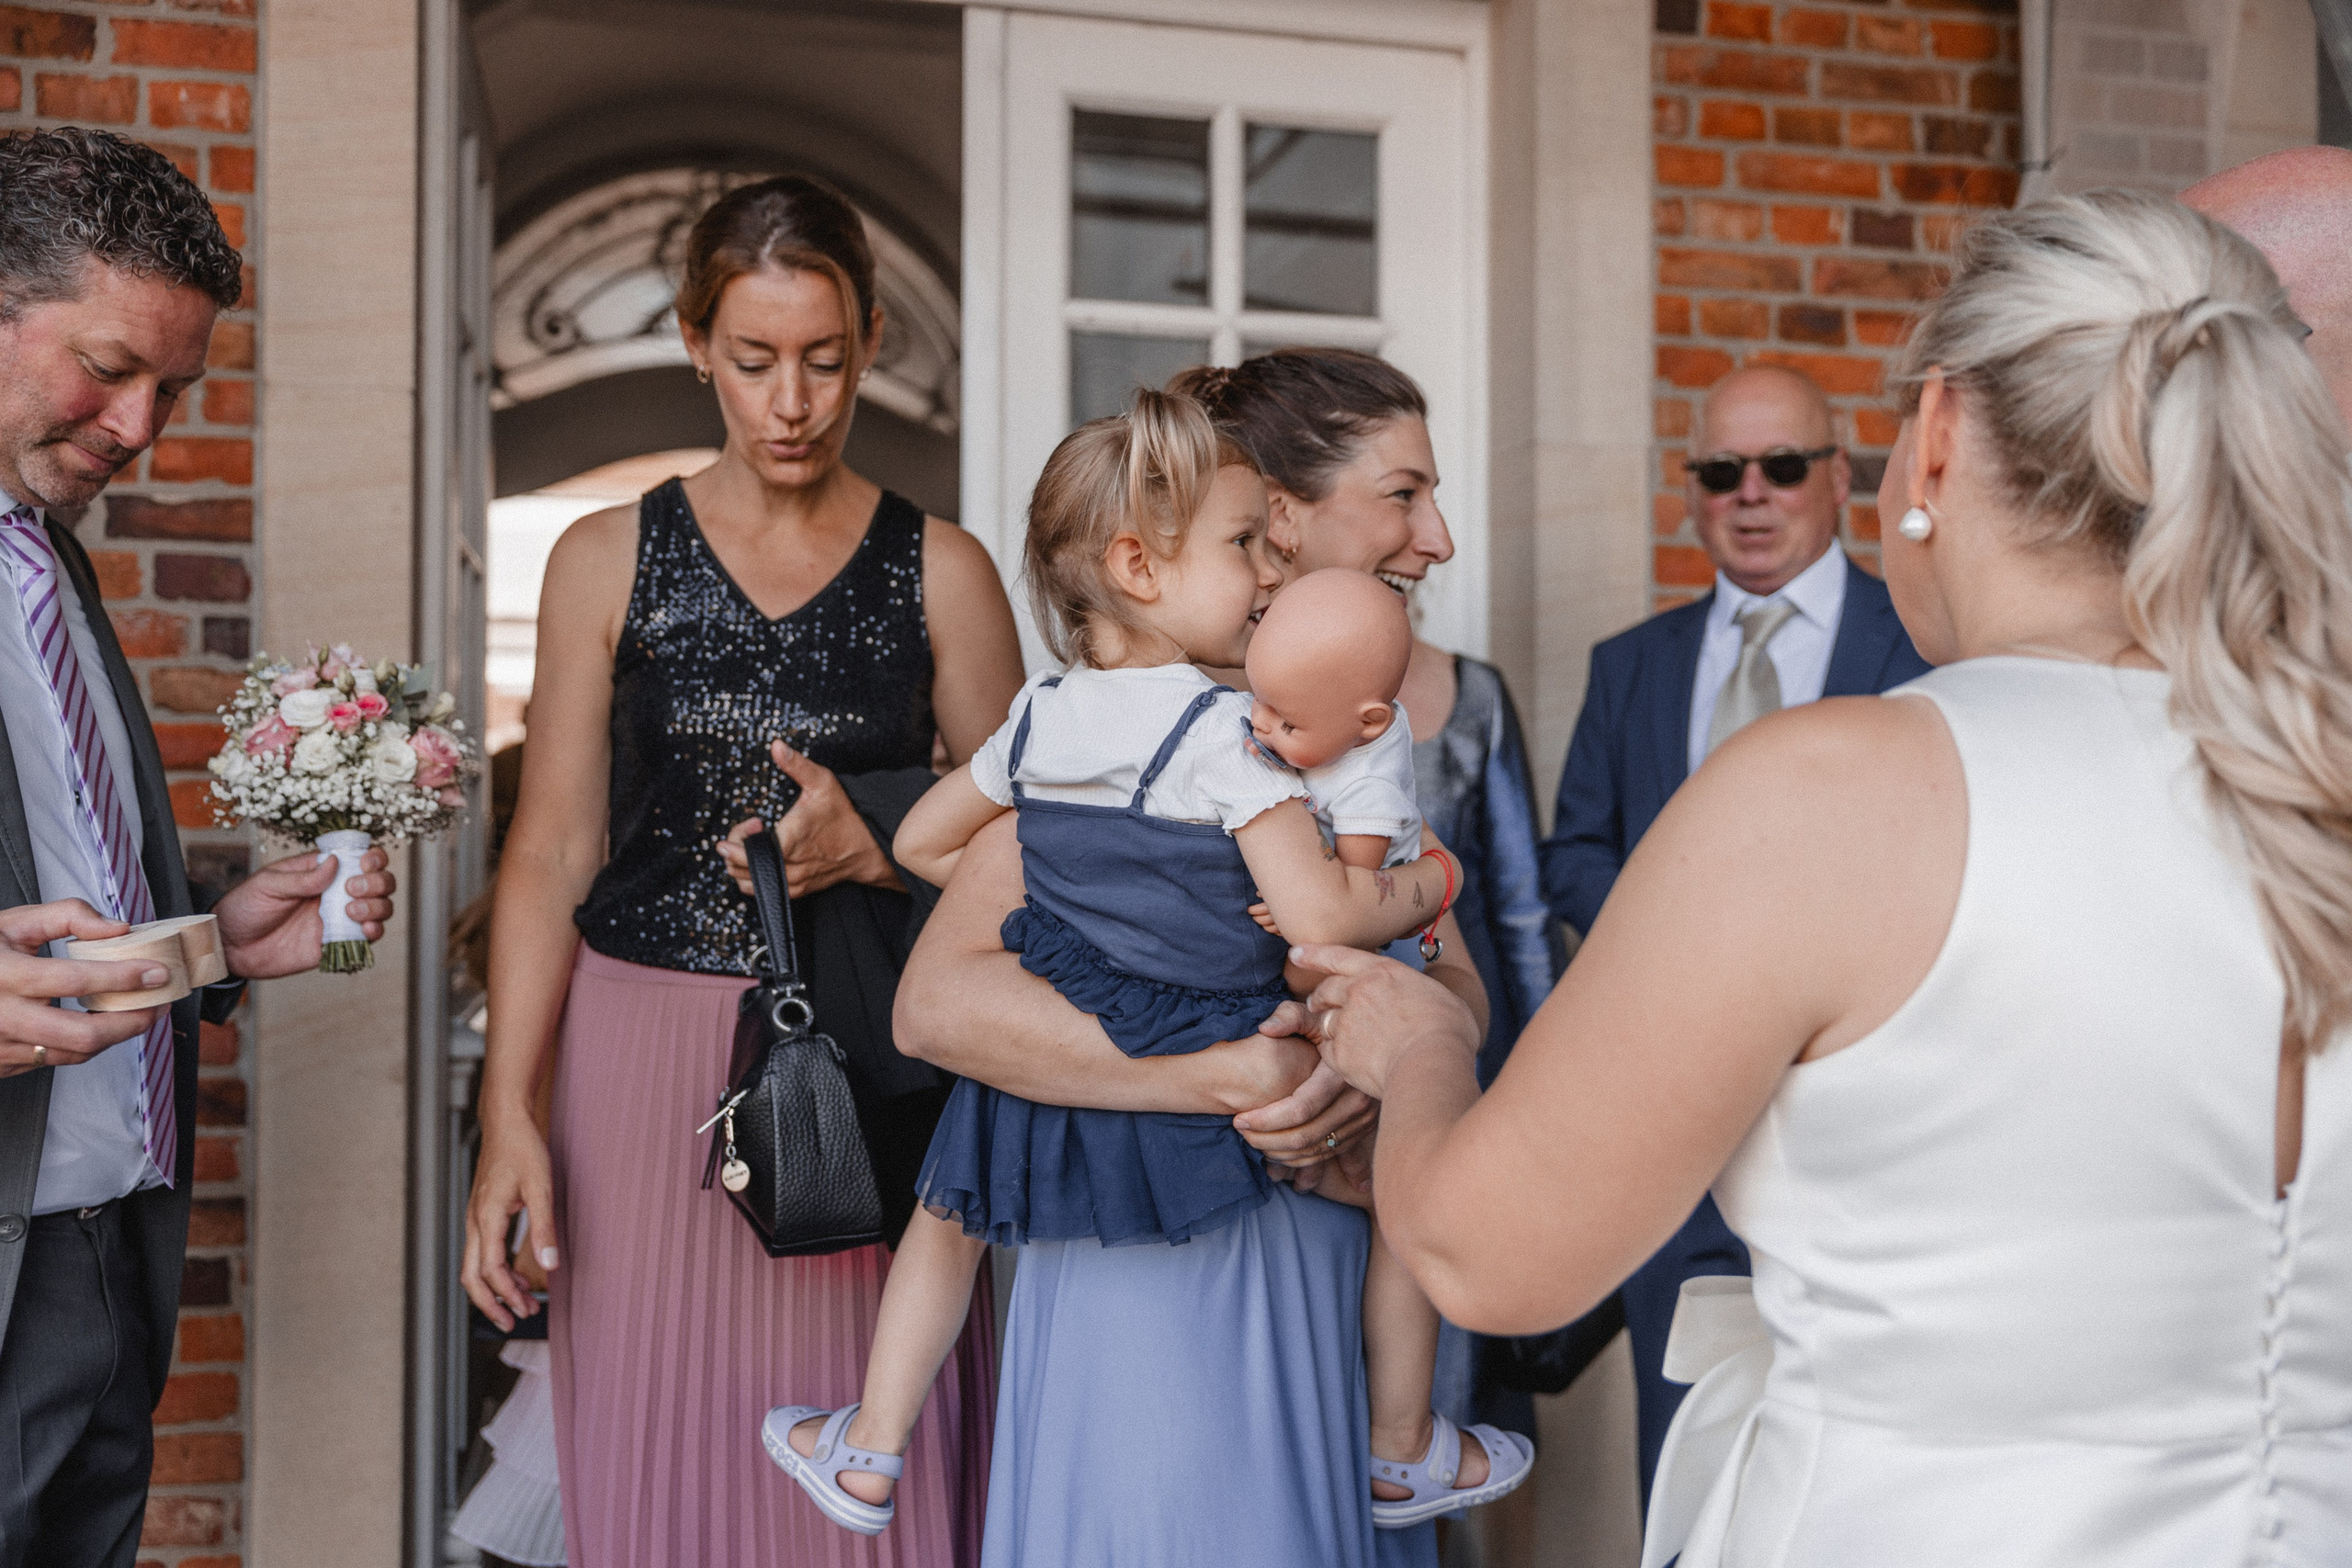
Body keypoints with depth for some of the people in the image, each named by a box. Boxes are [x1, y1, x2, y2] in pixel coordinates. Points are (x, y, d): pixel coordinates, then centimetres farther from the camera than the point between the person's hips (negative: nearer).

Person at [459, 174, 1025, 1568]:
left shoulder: (942, 571, 4)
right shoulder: (607, 561, 5)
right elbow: (553, 852, 3)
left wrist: (875, 850, -13)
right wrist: (508, 1115, -4)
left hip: (869, 1074, 0)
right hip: (651, 1071, 1)